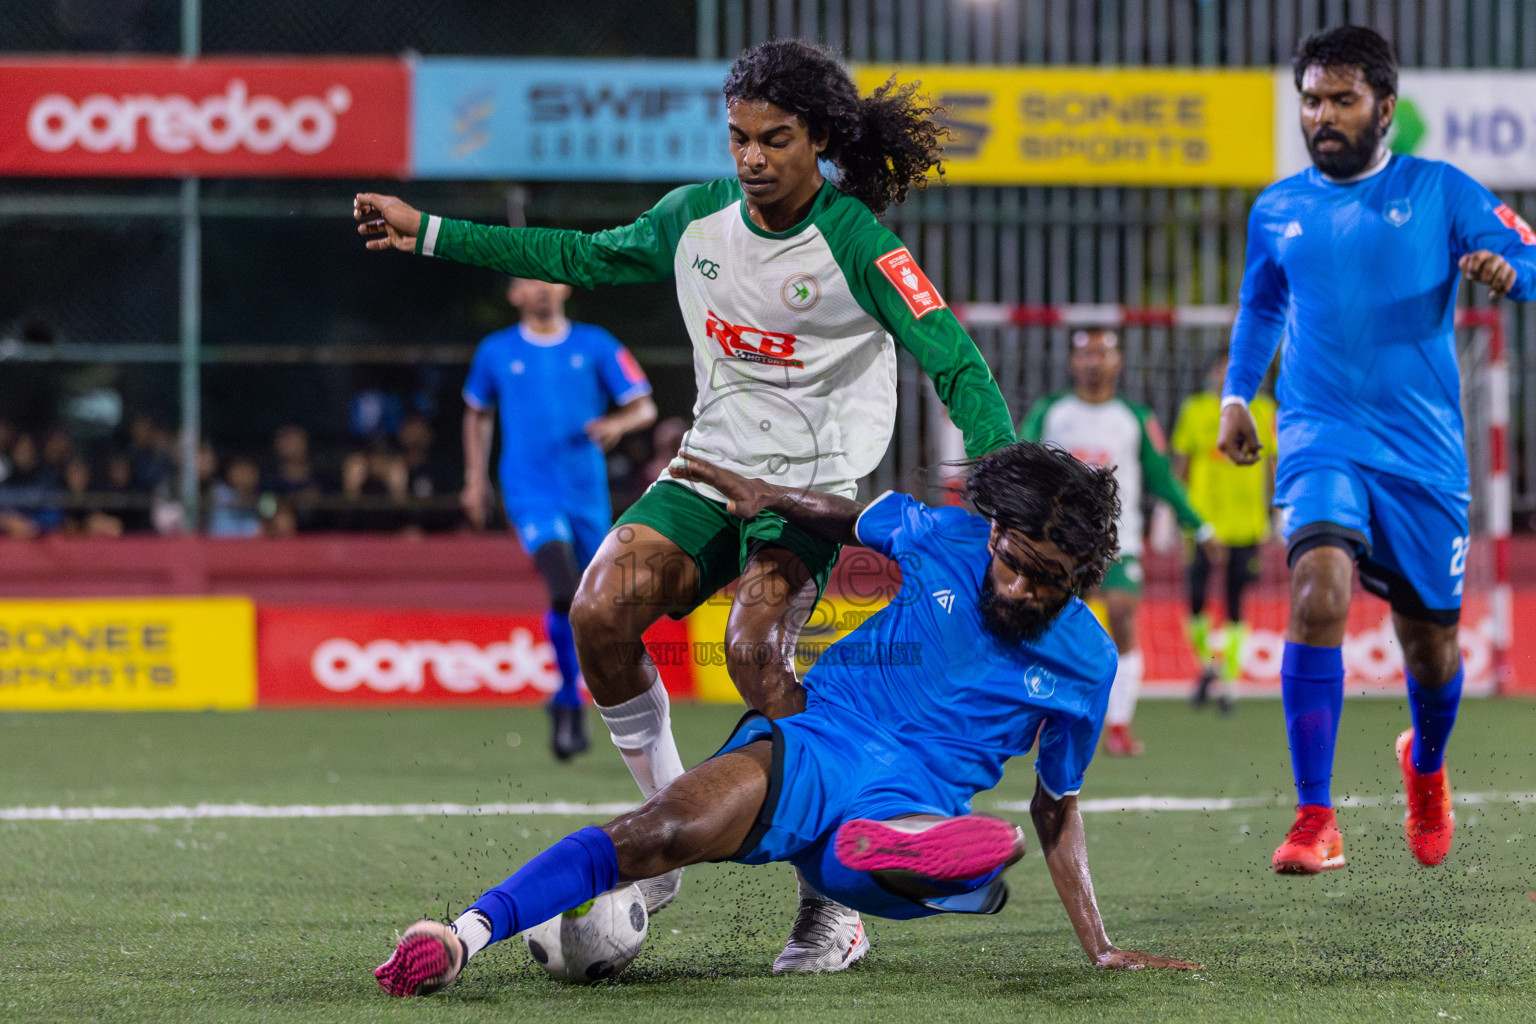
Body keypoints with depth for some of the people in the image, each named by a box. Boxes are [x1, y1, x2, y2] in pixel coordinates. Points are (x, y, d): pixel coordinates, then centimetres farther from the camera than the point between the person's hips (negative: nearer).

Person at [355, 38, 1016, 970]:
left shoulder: (858, 244, -14)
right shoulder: (696, 219, 3)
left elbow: (954, 363, -17)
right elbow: (585, 258, 18)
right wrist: (427, 234, 17)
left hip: (813, 482, -6)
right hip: (712, 467, 6)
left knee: (755, 655, -28)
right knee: (600, 613, -18)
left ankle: (834, 904, -17)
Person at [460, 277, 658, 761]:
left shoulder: (595, 346, 3)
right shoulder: (496, 352, 4)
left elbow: (645, 408, 2)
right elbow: (477, 413, 21)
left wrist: (617, 423, -19)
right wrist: (475, 479, 15)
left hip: (587, 494, 2)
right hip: (531, 493, -2)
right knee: (566, 592, -24)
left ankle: (566, 701, 33)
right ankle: (570, 699, -9)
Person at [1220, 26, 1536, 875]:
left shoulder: (1439, 191, 2)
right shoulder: (1276, 211, 10)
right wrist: (1237, 394, 15)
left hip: (1422, 453, 0)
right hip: (1321, 442, 0)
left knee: (1430, 641, 10)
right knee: (1319, 590, -26)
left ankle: (1425, 767, 46)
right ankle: (1314, 822, -25)